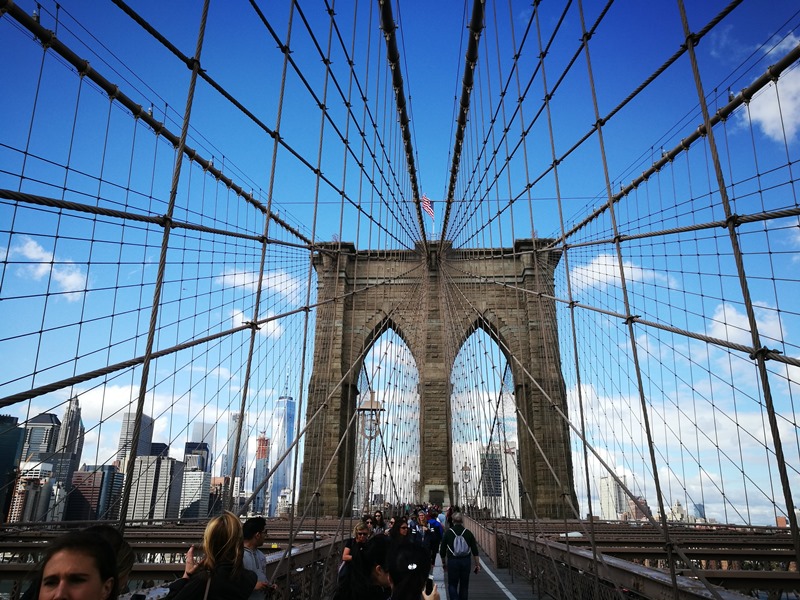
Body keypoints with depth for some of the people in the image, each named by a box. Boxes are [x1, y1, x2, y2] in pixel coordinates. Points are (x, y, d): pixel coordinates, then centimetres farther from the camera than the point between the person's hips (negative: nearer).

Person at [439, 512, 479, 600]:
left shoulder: (448, 532, -3)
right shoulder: (468, 533, -1)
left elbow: (442, 550, 3)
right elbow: (475, 551, -1)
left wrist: (444, 562, 16)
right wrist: (477, 564, 6)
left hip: (452, 561, -2)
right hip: (466, 561, 2)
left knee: (452, 585, 6)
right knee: (464, 585, 15)